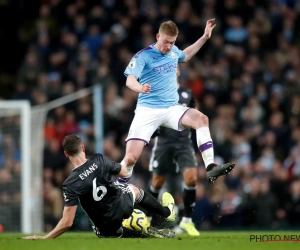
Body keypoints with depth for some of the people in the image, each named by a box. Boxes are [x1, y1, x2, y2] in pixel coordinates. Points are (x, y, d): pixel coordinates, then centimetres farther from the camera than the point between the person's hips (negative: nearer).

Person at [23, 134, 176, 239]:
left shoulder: (70, 185, -27)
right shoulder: (100, 160, -19)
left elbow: (67, 222, -29)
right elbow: (124, 172, 3)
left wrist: (44, 238, -20)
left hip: (106, 228, -3)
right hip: (122, 206, 3)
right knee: (133, 189, 38)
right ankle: (167, 212, 59)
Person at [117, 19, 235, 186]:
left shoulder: (174, 52, 9)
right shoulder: (143, 56, -9)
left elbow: (186, 56, 34)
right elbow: (130, 80, -22)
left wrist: (205, 37, 27)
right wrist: (140, 88, -45)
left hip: (171, 109, 4)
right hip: (147, 110, -4)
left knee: (201, 119, -26)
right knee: (131, 158, -16)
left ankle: (210, 168, -30)